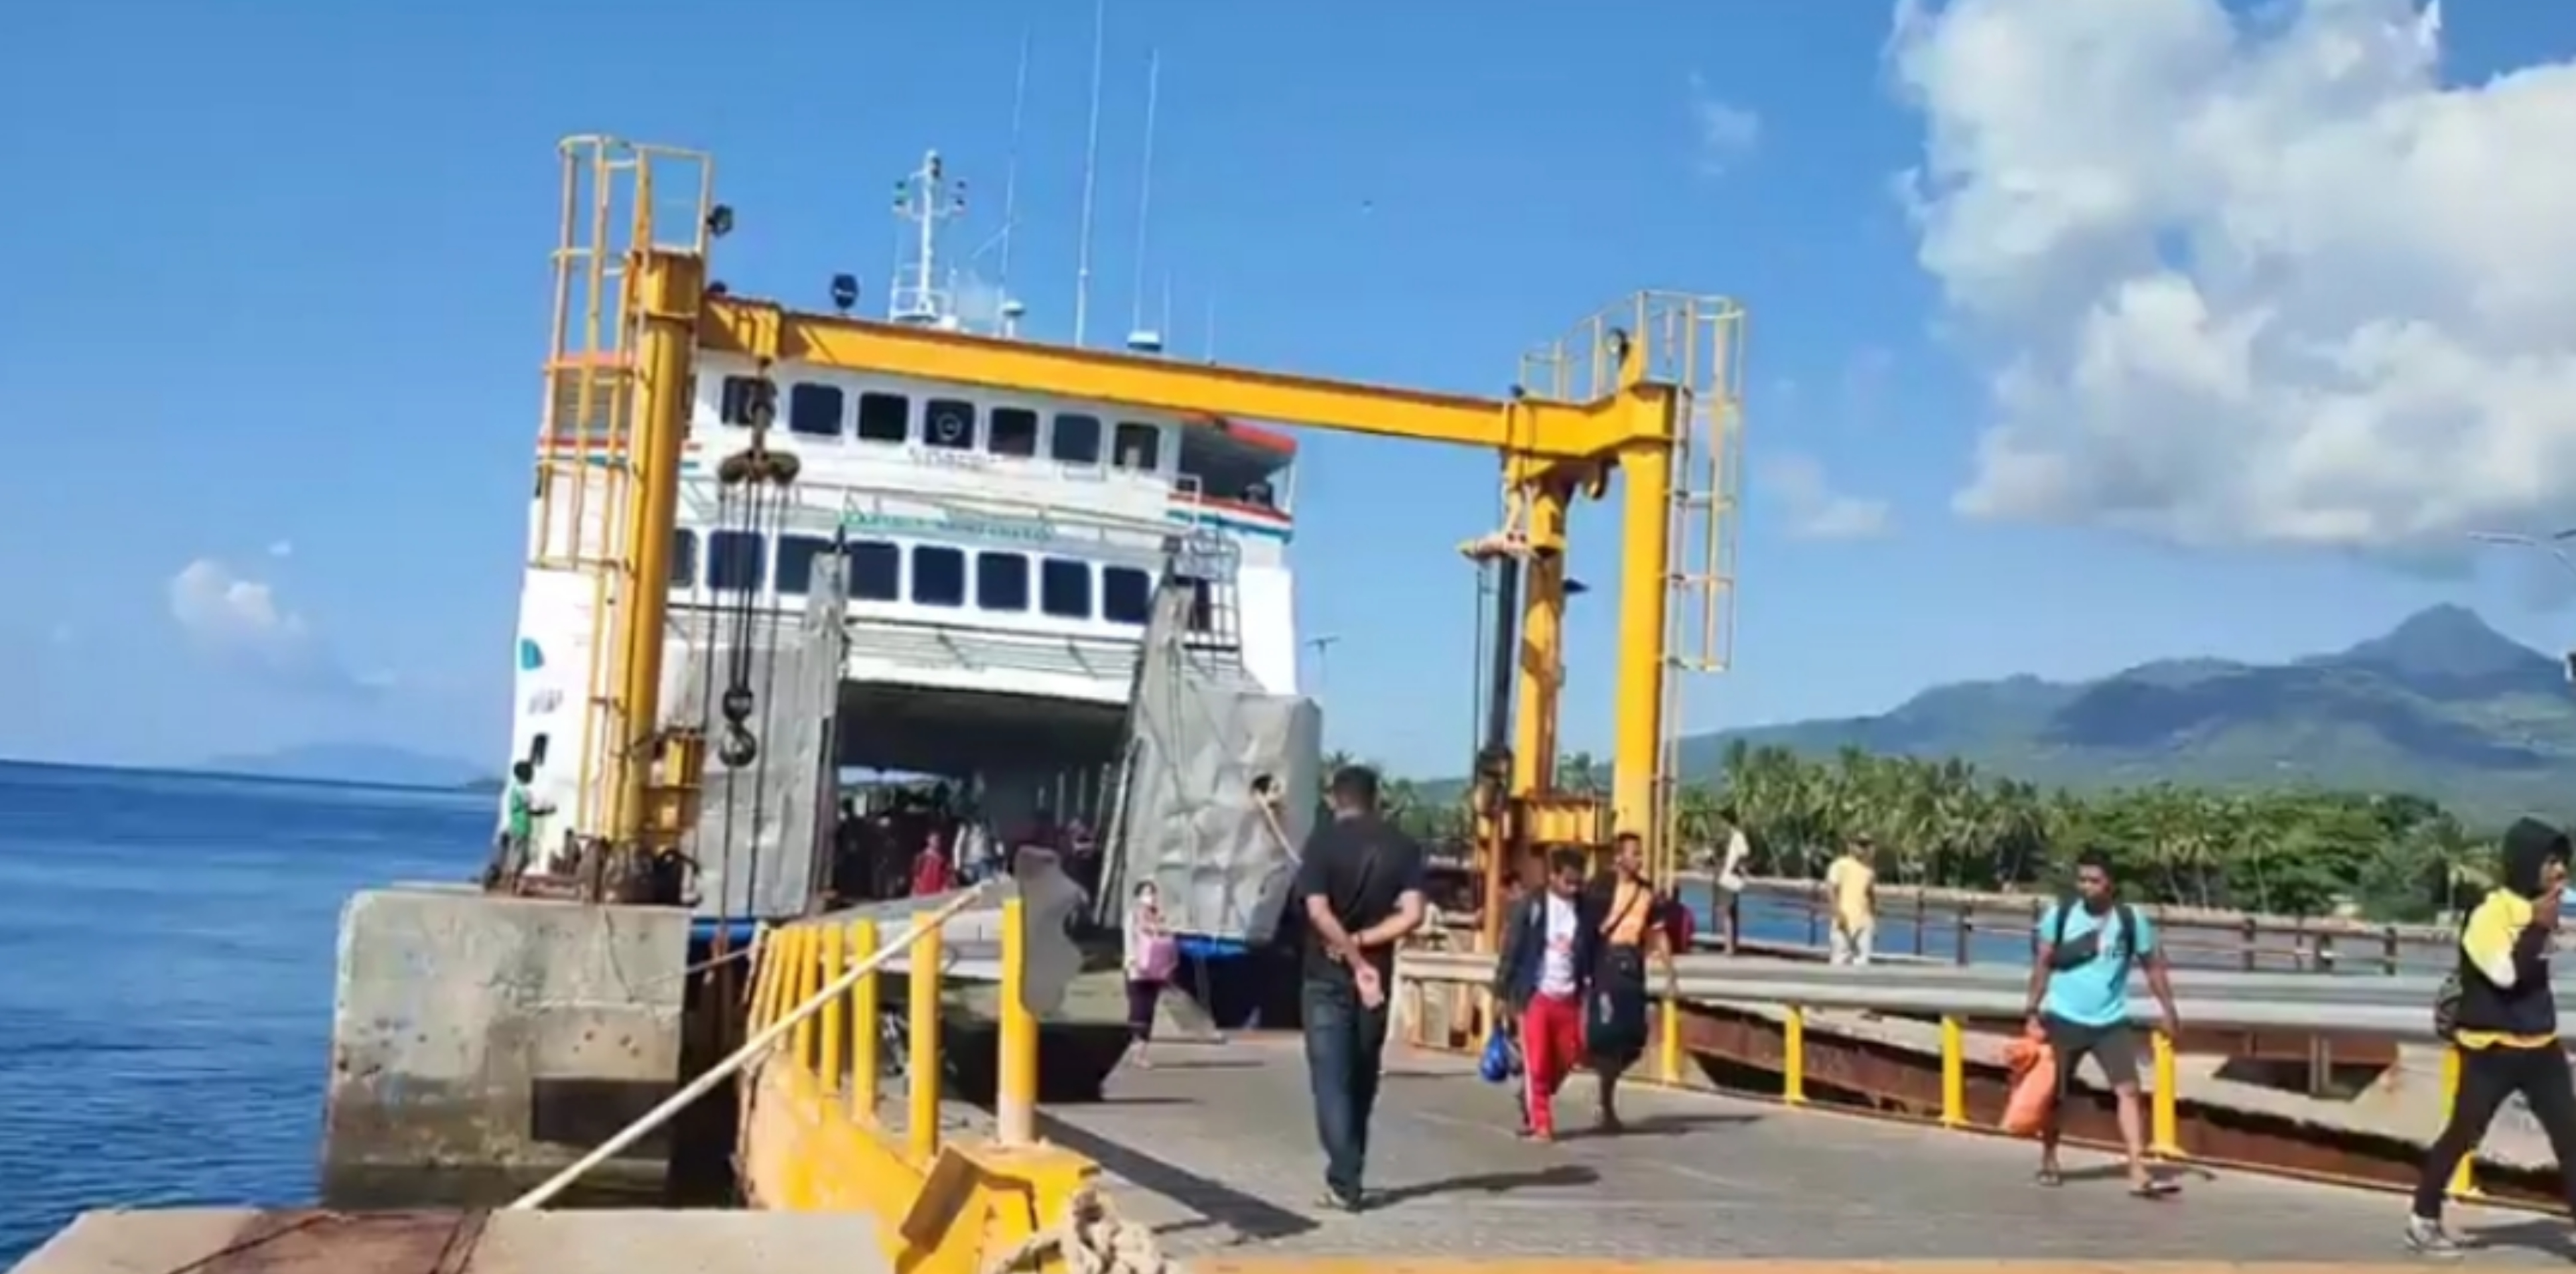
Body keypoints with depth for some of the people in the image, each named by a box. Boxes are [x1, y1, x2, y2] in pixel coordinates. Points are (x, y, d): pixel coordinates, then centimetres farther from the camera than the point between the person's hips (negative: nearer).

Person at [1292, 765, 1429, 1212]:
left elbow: (1318, 912, -15)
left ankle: (1344, 1184, -8)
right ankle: (1349, 1174, 23)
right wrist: (1363, 942, -7)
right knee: (1361, 1078, 15)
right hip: (1377, 974, 3)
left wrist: (1357, 963, -14)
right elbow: (1411, 916, -8)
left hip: (1328, 975, -3)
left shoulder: (1323, 840, -5)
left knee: (1331, 1080, -2)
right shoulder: (1403, 846, 3)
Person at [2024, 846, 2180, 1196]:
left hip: (2111, 1022, 1)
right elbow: (2043, 964, -3)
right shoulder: (2059, 913, -6)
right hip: (2063, 1019, 0)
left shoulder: (2131, 919, -4)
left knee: (2129, 1090, -11)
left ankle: (2138, 1173, -13)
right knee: (2054, 1094, 9)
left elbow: (2153, 966, 7)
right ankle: (2049, 1161, 27)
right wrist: (2033, 1011, -7)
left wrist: (2169, 1012, 6)